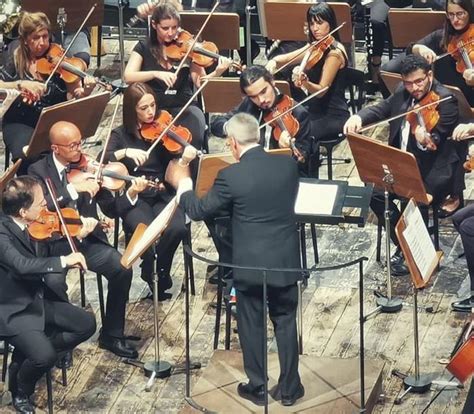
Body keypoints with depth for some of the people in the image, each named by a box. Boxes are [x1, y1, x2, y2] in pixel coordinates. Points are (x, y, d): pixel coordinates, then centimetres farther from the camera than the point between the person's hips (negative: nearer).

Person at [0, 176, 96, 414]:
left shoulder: (36, 225, -2)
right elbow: (22, 266, -41)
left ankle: (30, 355, 13)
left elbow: (44, 262, 12)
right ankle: (20, 392, 8)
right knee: (45, 355, -25)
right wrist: (63, 261, -42)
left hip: (39, 299, 8)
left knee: (86, 324, 4)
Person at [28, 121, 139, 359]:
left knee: (122, 268, -22)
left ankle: (112, 335, -3)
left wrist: (131, 194, -15)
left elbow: (111, 209, 4)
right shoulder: (38, 171, 0)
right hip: (55, 243, -3)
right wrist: (73, 188, -24)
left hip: (87, 239, 3)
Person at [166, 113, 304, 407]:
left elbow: (198, 211, -6)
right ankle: (290, 388, 22)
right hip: (286, 261, 3)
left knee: (252, 327, 13)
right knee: (286, 323, 15)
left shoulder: (231, 176, -17)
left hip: (250, 265, -3)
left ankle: (257, 387, 23)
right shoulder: (288, 164, -5)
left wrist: (182, 183, 13)